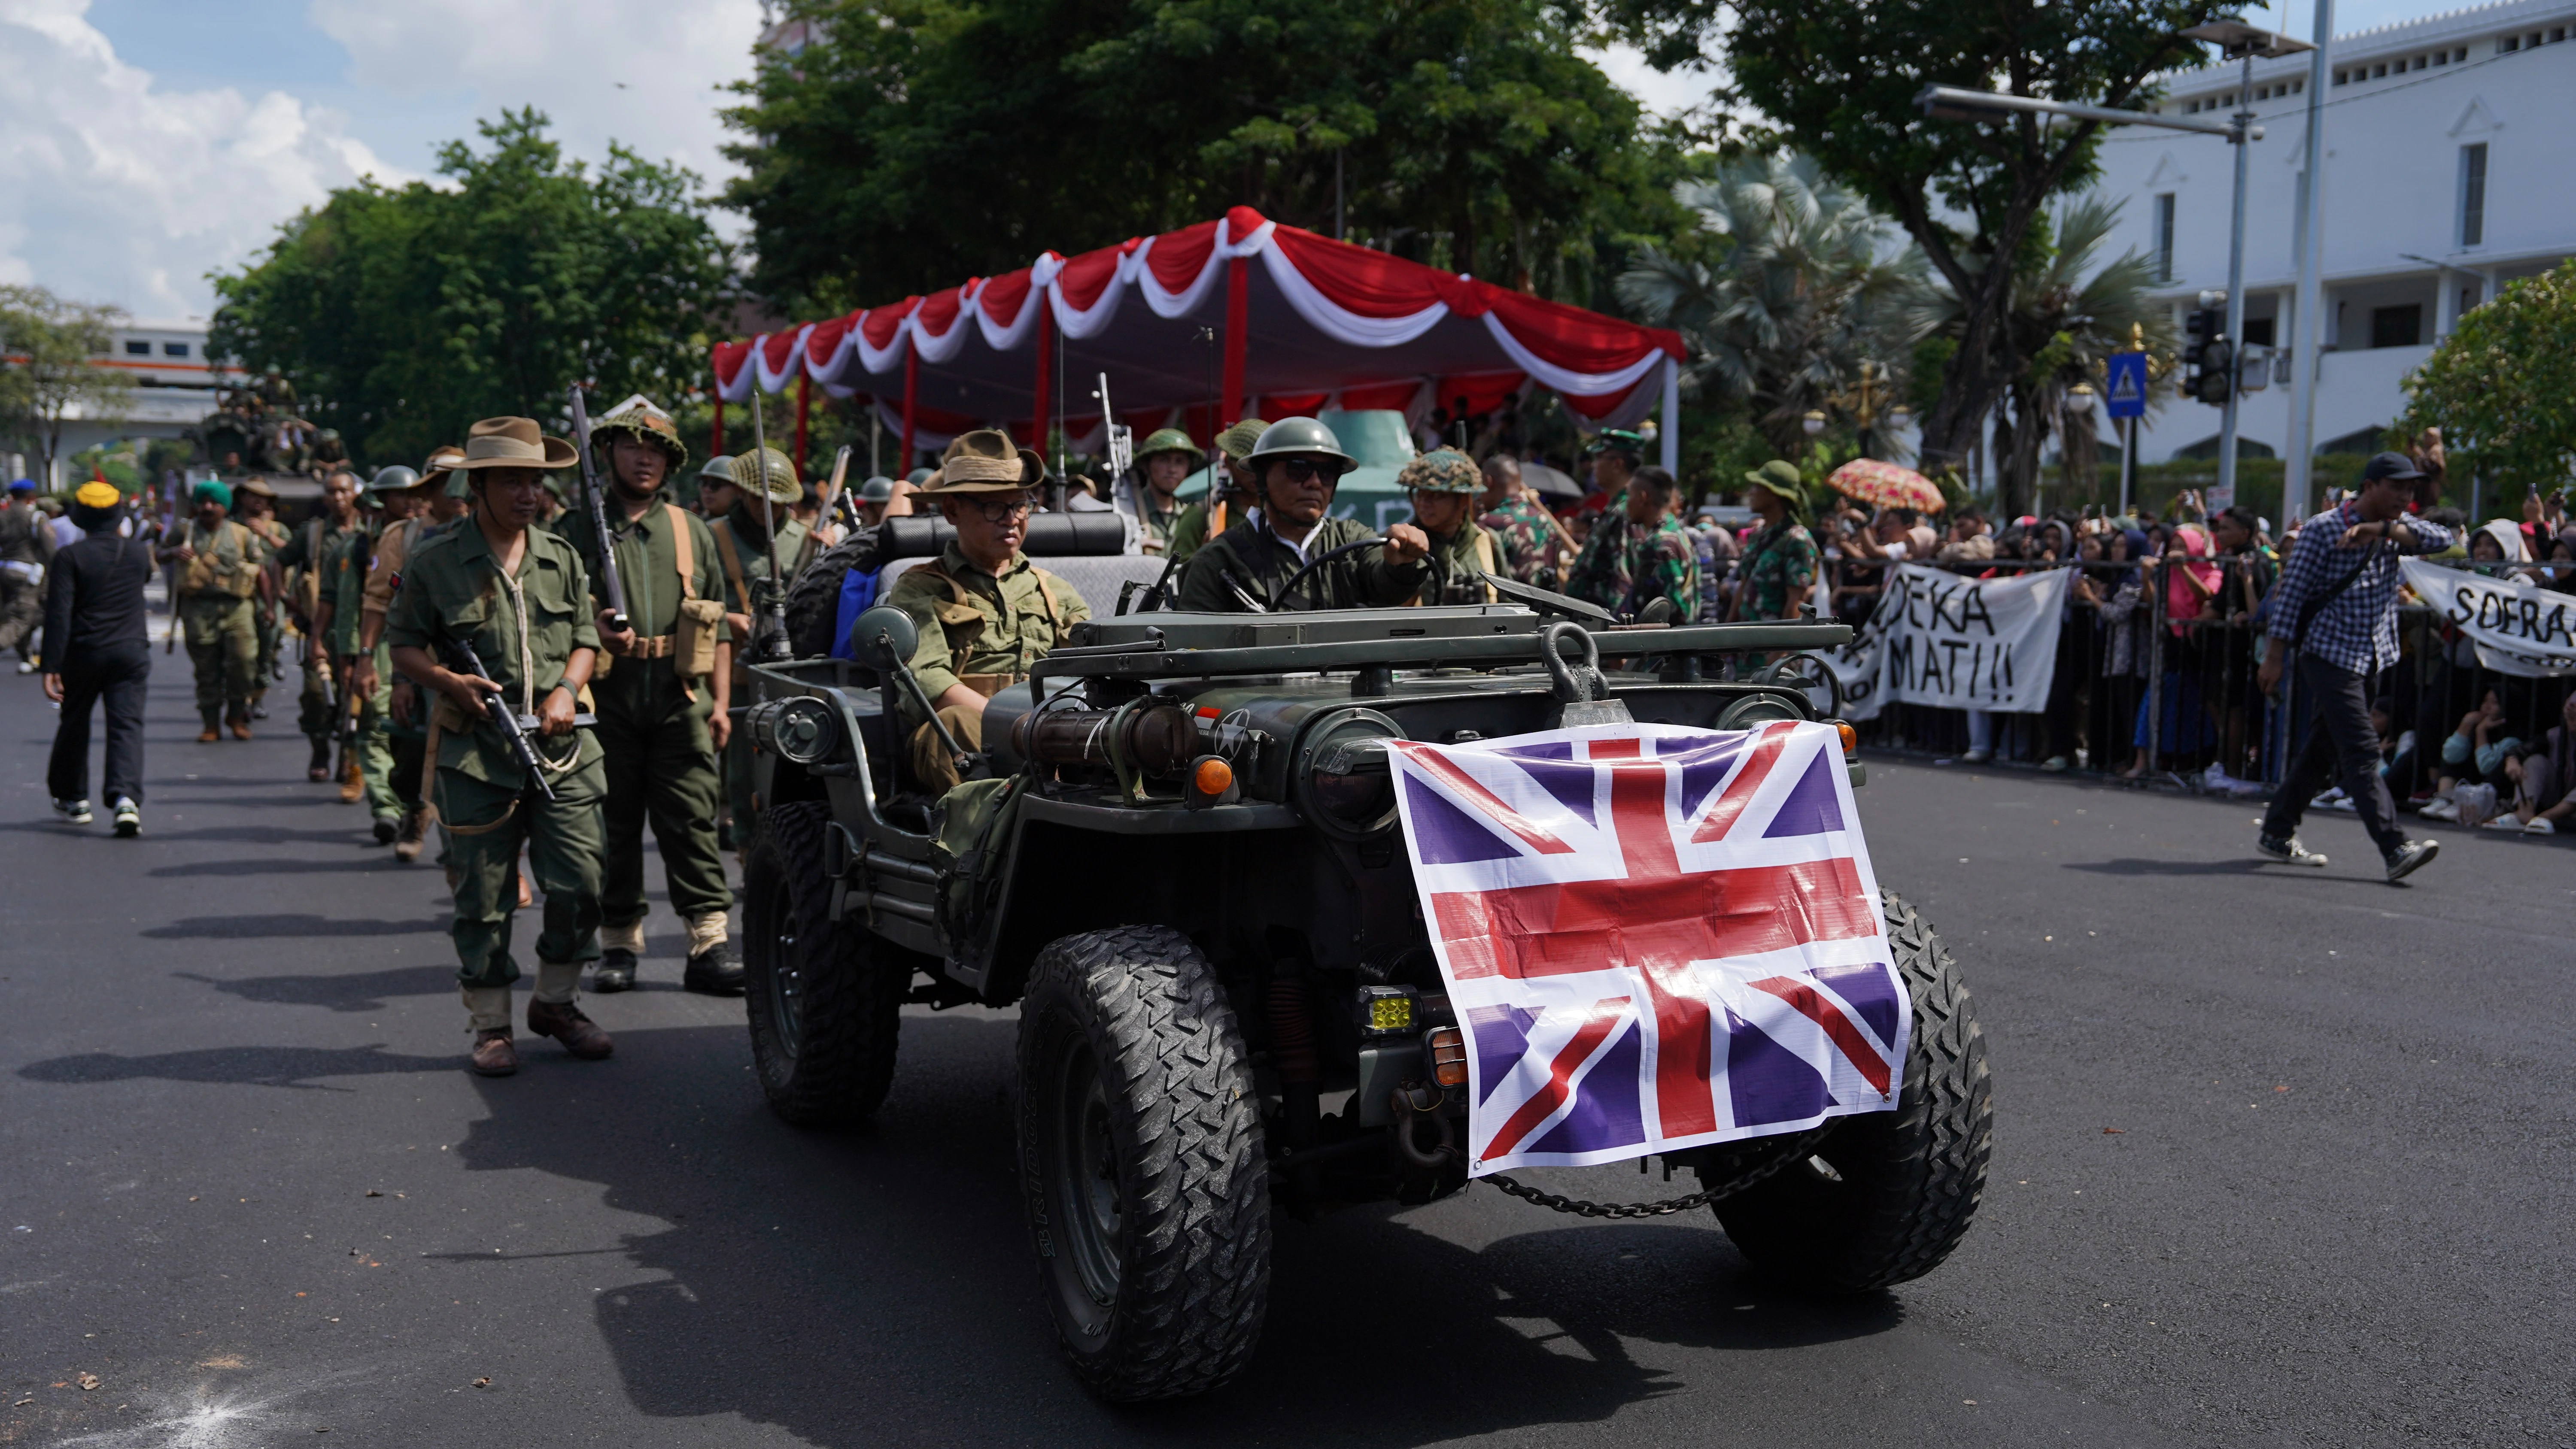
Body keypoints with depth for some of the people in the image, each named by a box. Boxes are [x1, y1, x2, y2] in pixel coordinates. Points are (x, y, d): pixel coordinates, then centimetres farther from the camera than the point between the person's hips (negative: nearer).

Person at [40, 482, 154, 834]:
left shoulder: (70, 557, -7)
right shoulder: (139, 553, 3)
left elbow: (58, 615, -12)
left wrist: (52, 667, -12)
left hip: (83, 652, -1)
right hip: (131, 651, 1)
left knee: (74, 723, 17)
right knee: (127, 724, -3)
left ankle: (73, 798, 30)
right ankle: (126, 796, -23)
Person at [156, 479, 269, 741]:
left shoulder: (242, 534, 9)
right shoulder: (187, 532, 10)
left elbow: (260, 570, 14)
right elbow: (160, 556, 19)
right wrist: (175, 553, -6)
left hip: (236, 606, -1)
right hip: (198, 608, 1)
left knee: (243, 660, -11)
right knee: (206, 668, 3)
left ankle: (237, 715, 9)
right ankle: (211, 724, 10)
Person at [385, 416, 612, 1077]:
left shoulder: (561, 558, 11)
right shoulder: (436, 563, 0)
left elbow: (587, 638, 15)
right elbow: (404, 644, 5)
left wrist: (567, 690, -4)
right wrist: (448, 681, -13)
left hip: (561, 748, 3)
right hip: (475, 753, -3)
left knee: (578, 885, 1)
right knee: (484, 894, 3)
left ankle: (557, 1002, 22)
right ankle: (490, 1024, 16)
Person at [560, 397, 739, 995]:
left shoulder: (693, 532, 15)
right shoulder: (578, 529, 7)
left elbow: (718, 625, 15)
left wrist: (721, 701, 7)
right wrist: (592, 634, -14)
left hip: (681, 700, 1)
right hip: (606, 699, -1)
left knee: (693, 822, -3)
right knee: (613, 826, 6)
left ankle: (709, 945, -3)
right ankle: (619, 943, 16)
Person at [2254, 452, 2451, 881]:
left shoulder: (2395, 527, 10)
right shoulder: (2323, 529, -8)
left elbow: (2442, 538, -8)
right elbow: (2291, 593, -8)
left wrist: (2382, 530, -20)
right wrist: (2274, 658, -10)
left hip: (2372, 659, 7)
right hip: (2330, 656, -7)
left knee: (2324, 751, 11)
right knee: (2360, 754, -13)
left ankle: (2277, 836, 21)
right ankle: (2396, 849, -18)